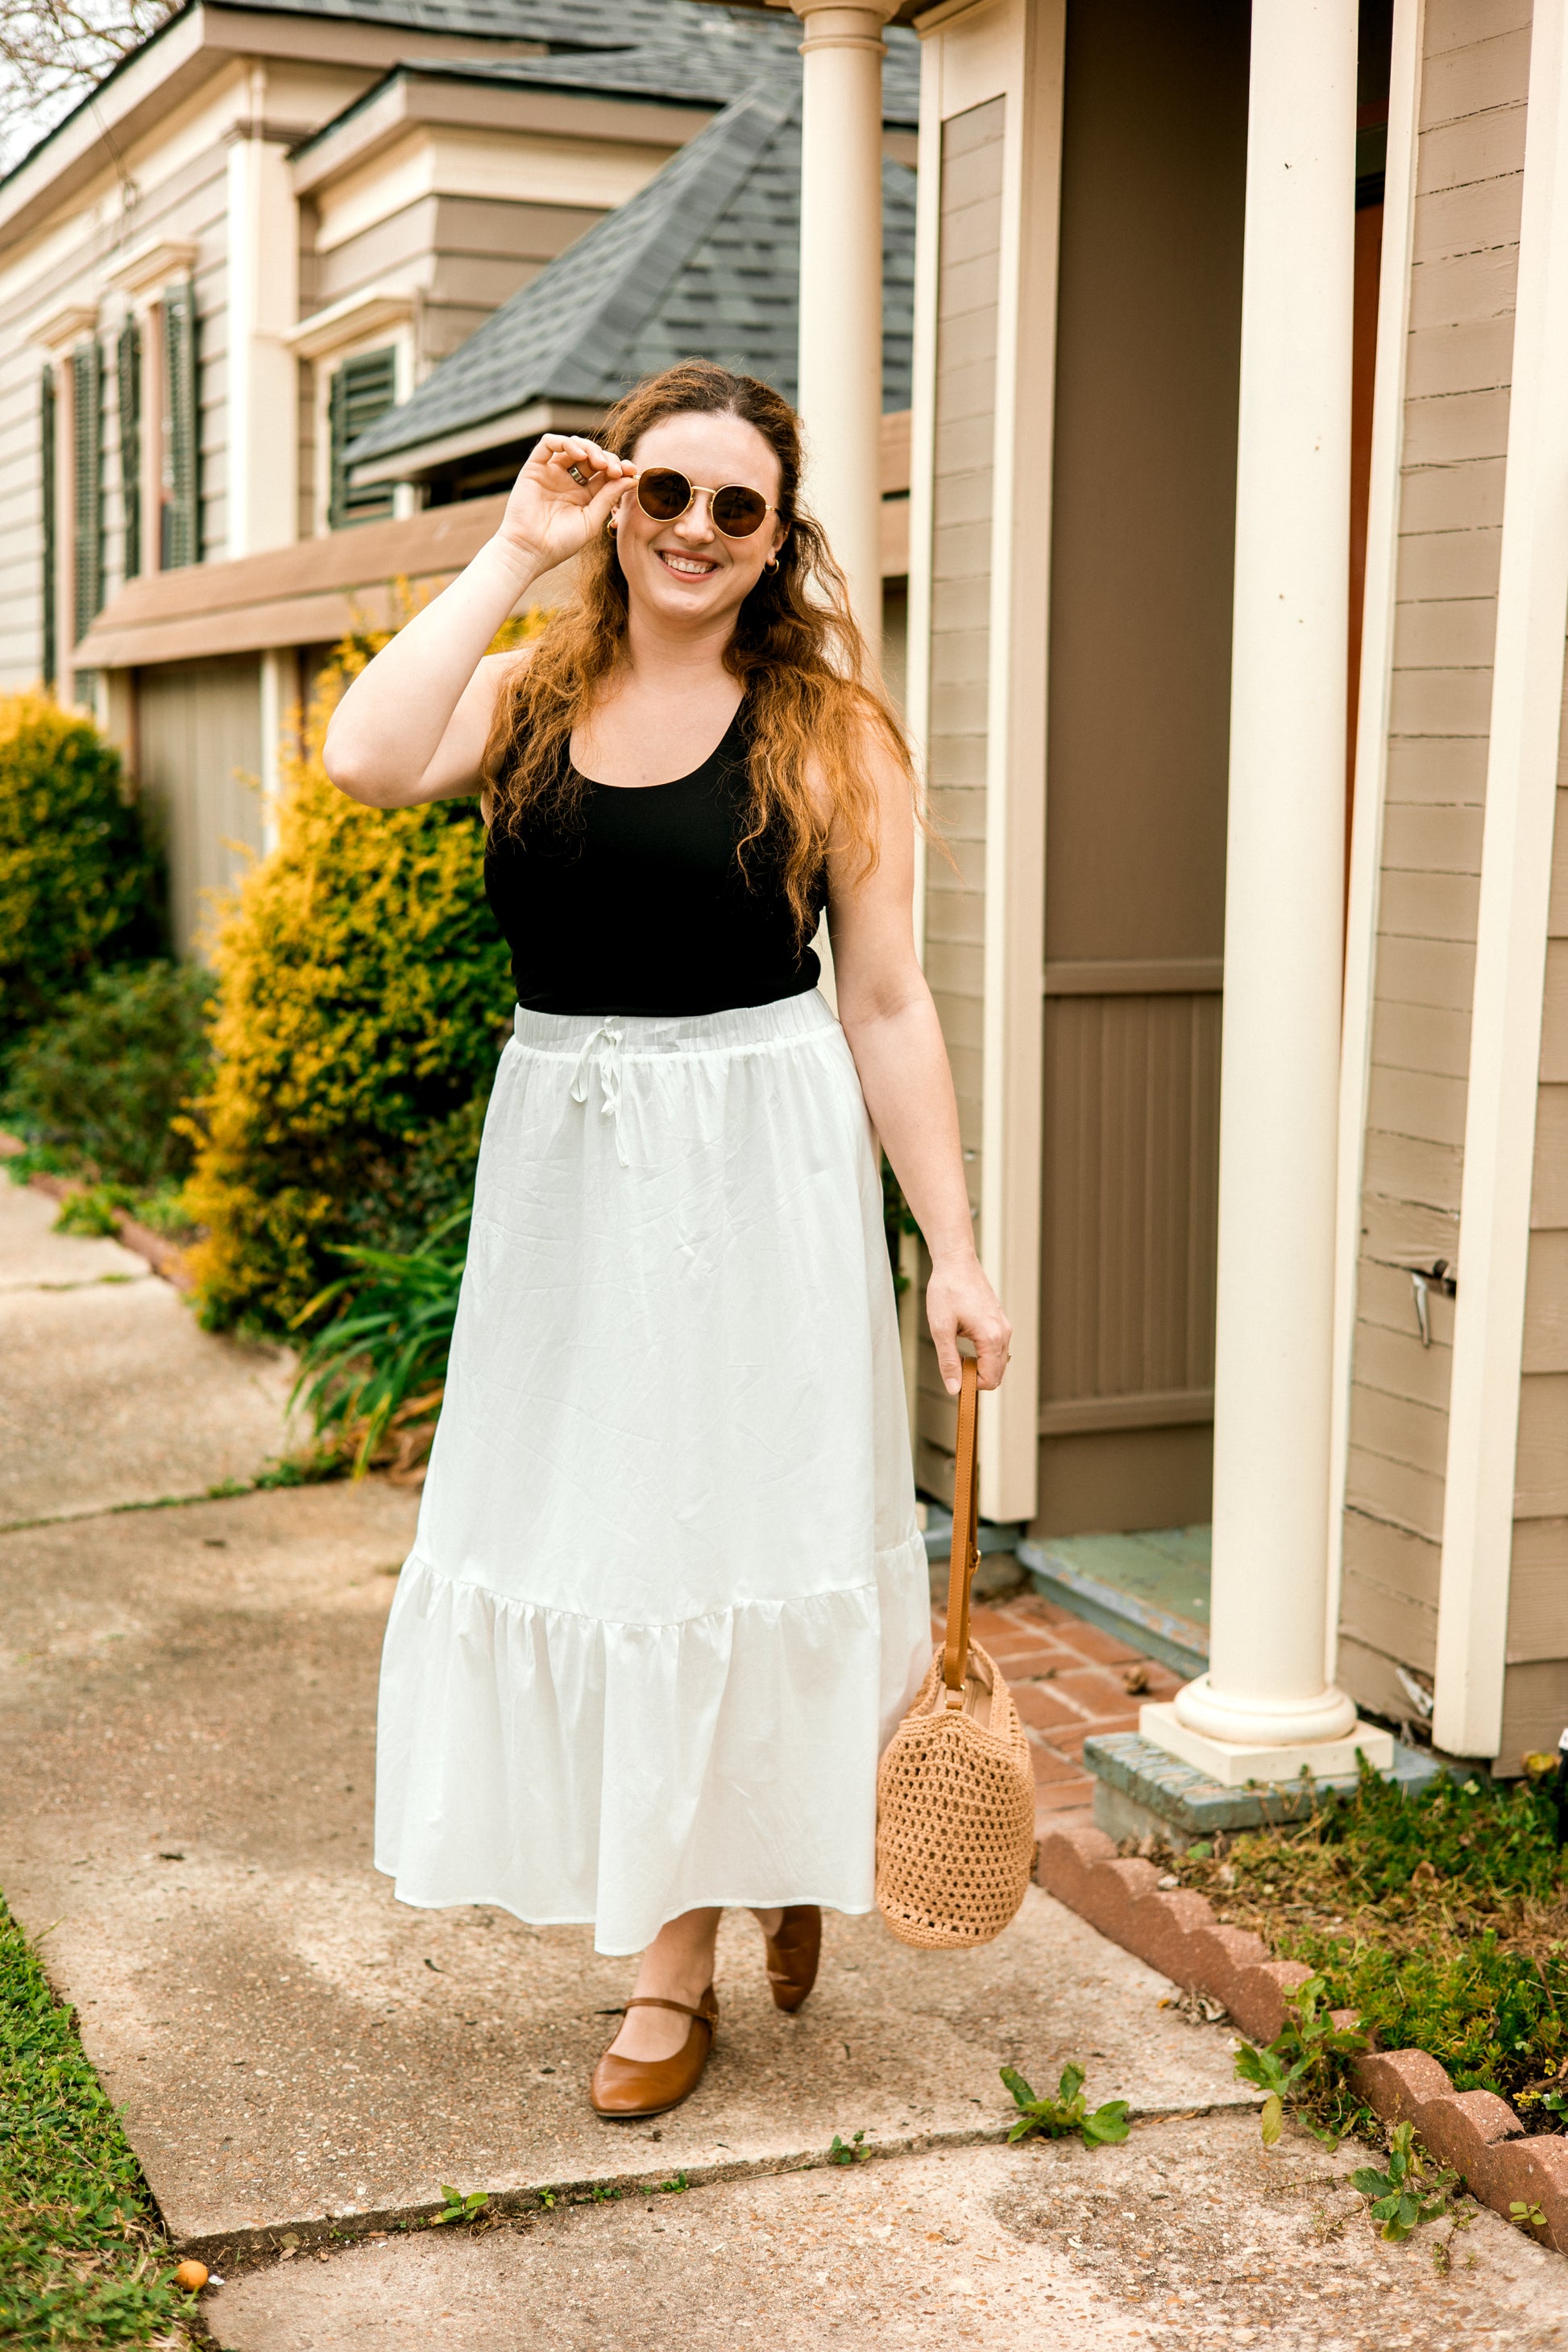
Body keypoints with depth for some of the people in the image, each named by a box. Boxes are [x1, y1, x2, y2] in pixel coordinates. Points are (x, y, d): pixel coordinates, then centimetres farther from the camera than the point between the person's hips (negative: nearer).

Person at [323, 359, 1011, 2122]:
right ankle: (735, 1880, 34)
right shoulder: (530, 698, 4)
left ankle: (676, 1963, 24)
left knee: (724, 1530, 4)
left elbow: (888, 1007, -4)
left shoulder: (824, 729, -3)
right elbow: (368, 760, -18)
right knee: (575, 1527, 10)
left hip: (754, 1175, -3)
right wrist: (514, 552, -11)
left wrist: (954, 1254, -7)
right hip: (563, 1169, 4)